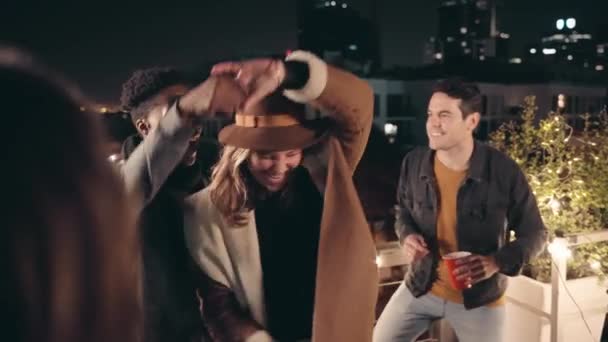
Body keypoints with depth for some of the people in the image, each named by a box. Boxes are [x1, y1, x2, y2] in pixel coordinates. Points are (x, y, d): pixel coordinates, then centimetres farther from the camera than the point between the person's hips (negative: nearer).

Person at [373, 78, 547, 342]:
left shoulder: (504, 172, -20)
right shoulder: (414, 163, -10)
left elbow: (534, 233, -8)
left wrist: (497, 262, -25)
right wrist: (407, 235, -12)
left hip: (480, 297, -3)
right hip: (421, 286, 3)